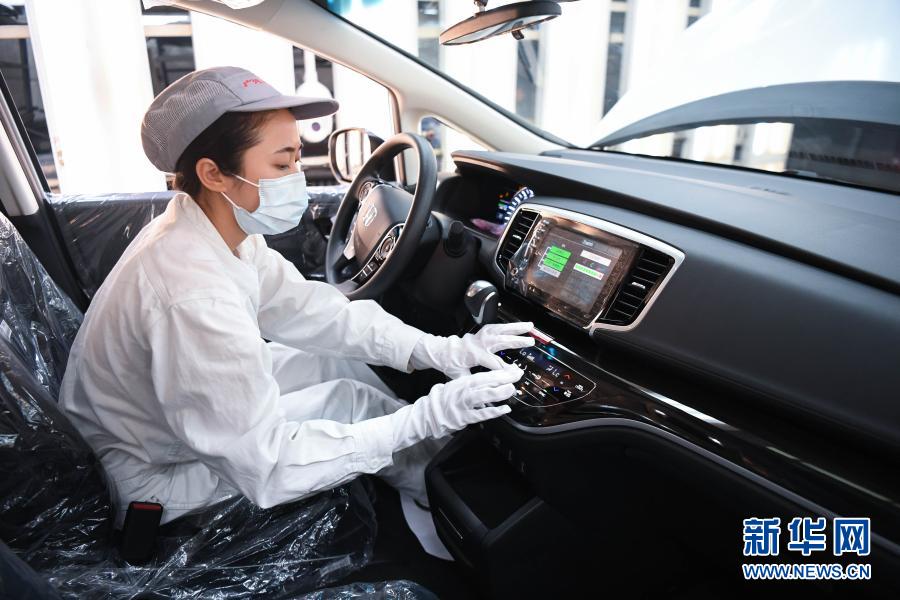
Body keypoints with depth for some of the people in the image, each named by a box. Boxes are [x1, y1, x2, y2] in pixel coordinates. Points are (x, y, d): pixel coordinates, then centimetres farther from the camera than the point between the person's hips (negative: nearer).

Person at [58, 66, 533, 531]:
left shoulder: (225, 231, -9)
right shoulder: (192, 298, -37)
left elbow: (314, 311, -8)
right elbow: (267, 467, -33)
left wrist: (442, 350, -18)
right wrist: (425, 417, -32)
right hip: (150, 475, -8)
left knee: (338, 358, 5)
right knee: (347, 401, -10)